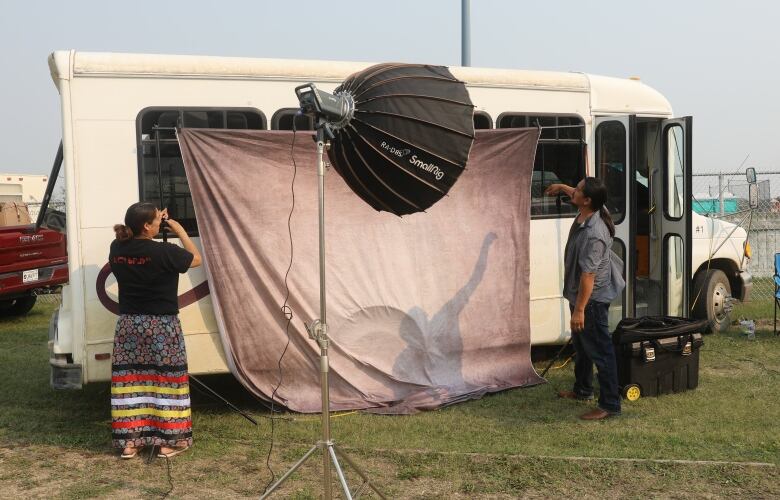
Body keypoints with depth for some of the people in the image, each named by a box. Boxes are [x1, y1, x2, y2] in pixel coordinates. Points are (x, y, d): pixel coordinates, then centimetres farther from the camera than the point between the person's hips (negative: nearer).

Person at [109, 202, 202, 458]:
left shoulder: (117, 249, -2)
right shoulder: (164, 252, -18)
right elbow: (196, 259, -1)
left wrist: (156, 220, 13)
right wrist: (180, 231, 5)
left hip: (128, 324, 5)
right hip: (162, 326, -5)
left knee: (129, 380, 11)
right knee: (166, 380, 6)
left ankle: (128, 441, 16)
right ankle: (168, 441, 11)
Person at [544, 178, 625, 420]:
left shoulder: (593, 235, -32)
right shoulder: (587, 213, -4)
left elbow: (588, 275, -30)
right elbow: (577, 197, 23)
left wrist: (579, 309, -27)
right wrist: (561, 187, 38)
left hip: (592, 299, -11)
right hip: (579, 294, 11)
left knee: (599, 351, -3)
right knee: (581, 344, 24)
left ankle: (610, 404, 5)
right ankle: (583, 389, 41)